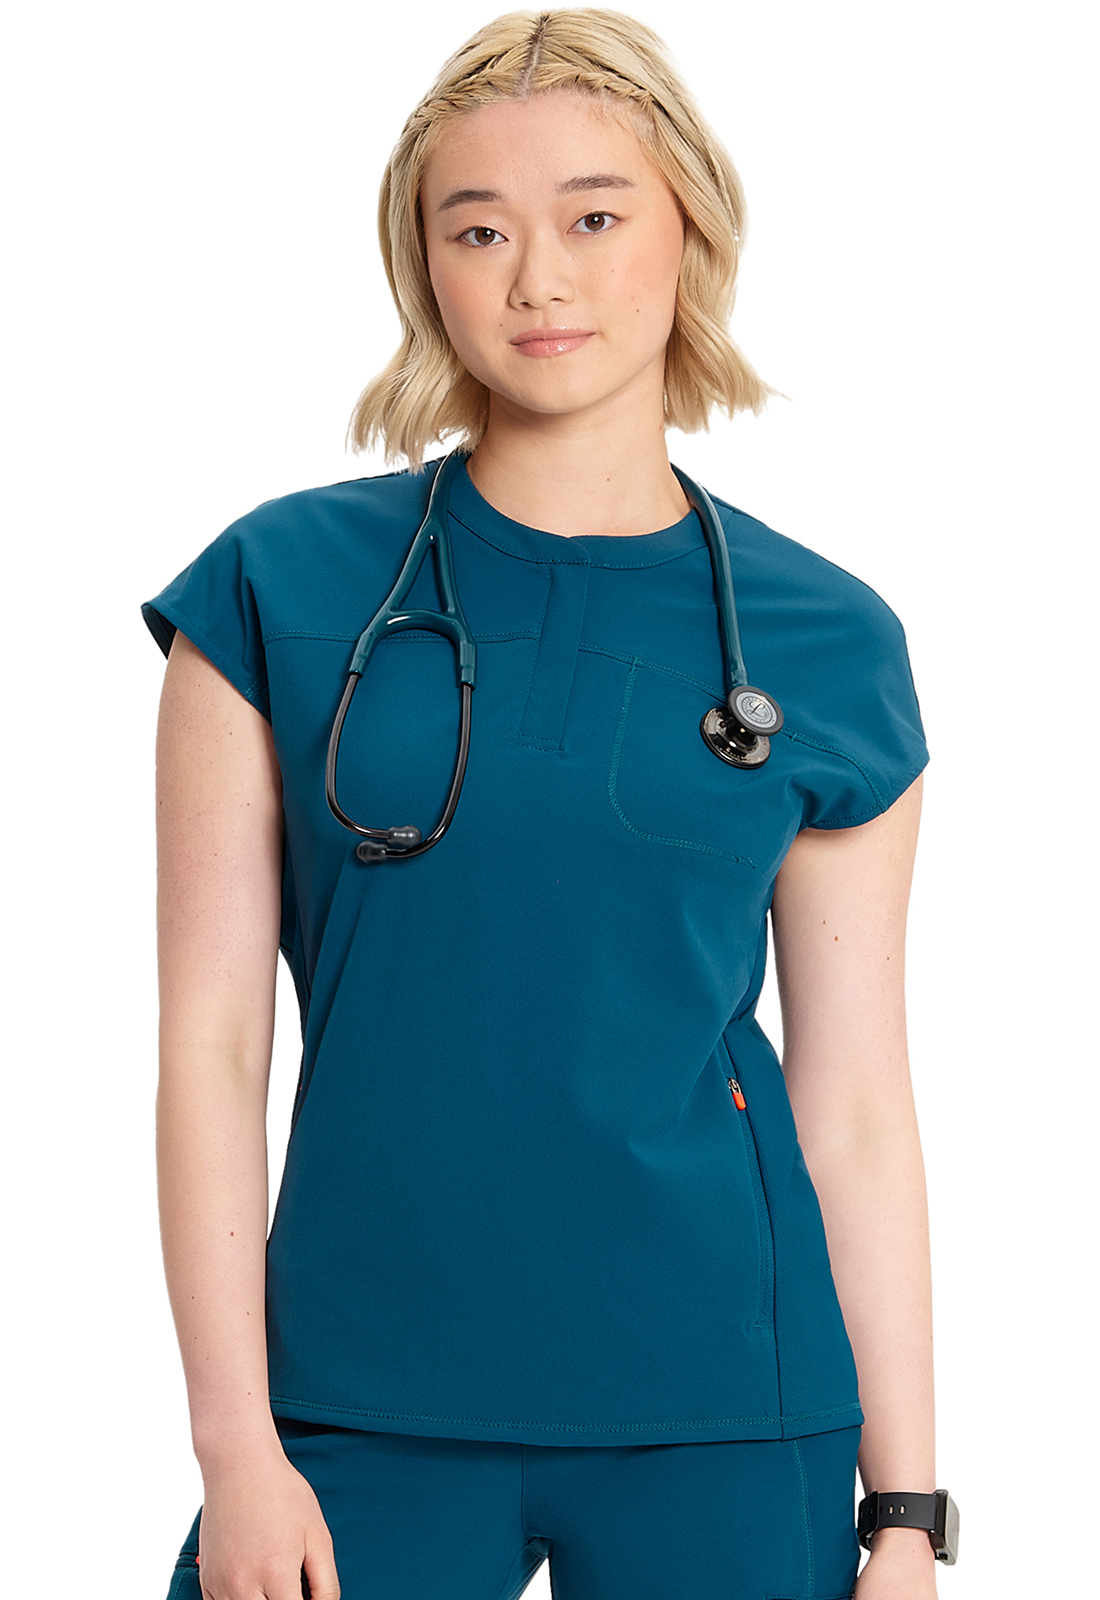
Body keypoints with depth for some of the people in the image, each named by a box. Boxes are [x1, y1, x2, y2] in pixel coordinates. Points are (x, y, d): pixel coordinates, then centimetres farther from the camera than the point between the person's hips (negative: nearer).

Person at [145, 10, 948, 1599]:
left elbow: (857, 1109, 3)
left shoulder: (824, 644, 1)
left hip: (723, 1414, 1)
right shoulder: (284, 589, -1)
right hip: (365, 1409, 0)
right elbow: (212, 1040, -2)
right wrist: (236, 1443, -6)